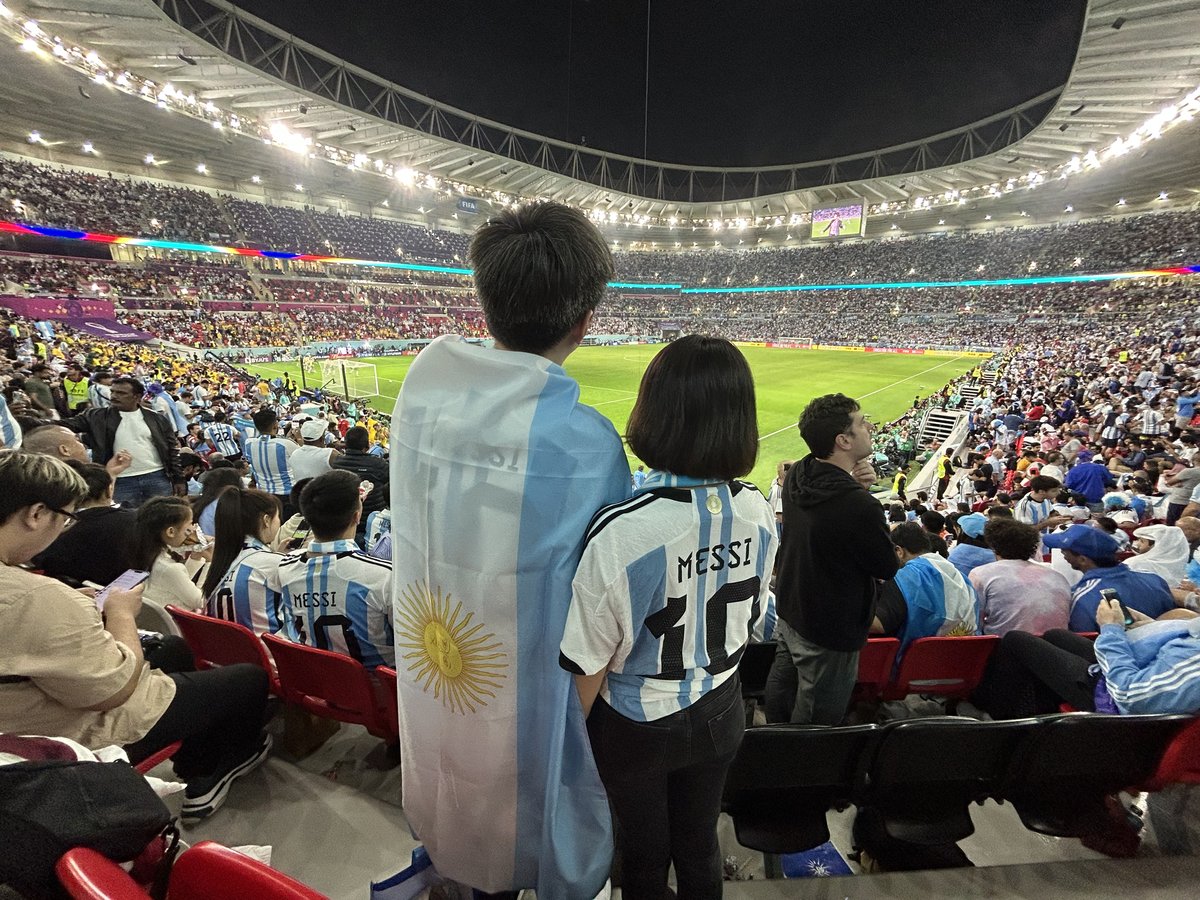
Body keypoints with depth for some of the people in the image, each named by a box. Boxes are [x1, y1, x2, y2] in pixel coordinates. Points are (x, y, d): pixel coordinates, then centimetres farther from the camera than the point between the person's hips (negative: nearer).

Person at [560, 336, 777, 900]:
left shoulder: (621, 530, -34)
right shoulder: (756, 511, -16)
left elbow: (588, 661, -22)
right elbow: (756, 620, 0)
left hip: (638, 728, -4)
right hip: (719, 716, 4)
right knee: (700, 843, 30)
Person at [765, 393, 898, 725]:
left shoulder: (797, 474, -9)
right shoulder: (860, 507, -33)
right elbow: (888, 568, -15)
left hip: (789, 610, 9)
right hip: (831, 629, -8)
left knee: (782, 680, 26)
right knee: (815, 723, 12)